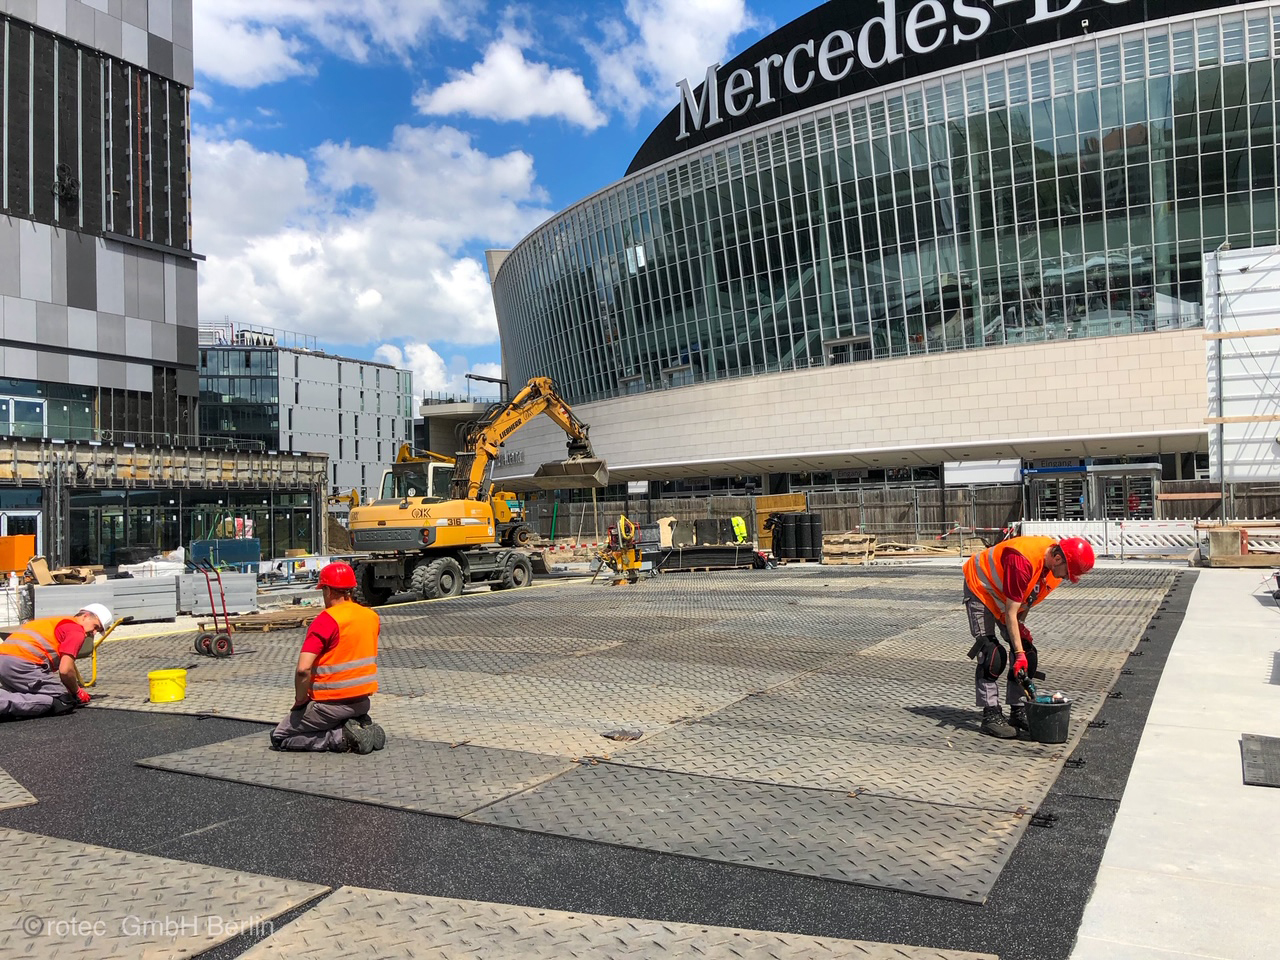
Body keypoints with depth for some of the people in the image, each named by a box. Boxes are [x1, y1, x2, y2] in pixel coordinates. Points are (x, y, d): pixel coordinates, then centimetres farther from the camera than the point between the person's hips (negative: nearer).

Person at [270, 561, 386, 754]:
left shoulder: (326, 620, -18)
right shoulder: (372, 617, 3)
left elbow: (303, 669, -25)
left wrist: (300, 699, -9)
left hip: (331, 704, -7)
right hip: (363, 701, 7)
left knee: (279, 738, 9)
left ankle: (341, 737, -7)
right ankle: (361, 726, 5)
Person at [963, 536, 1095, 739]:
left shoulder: (1055, 564, -14)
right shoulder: (1023, 561, -39)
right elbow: (1010, 613, -33)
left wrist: (1021, 623, -3)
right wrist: (1018, 653, -31)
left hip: (1008, 598, 8)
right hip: (980, 588, -8)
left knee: (1028, 651, 1)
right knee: (990, 654, -15)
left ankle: (1019, 712, 7)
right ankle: (991, 715, -11)